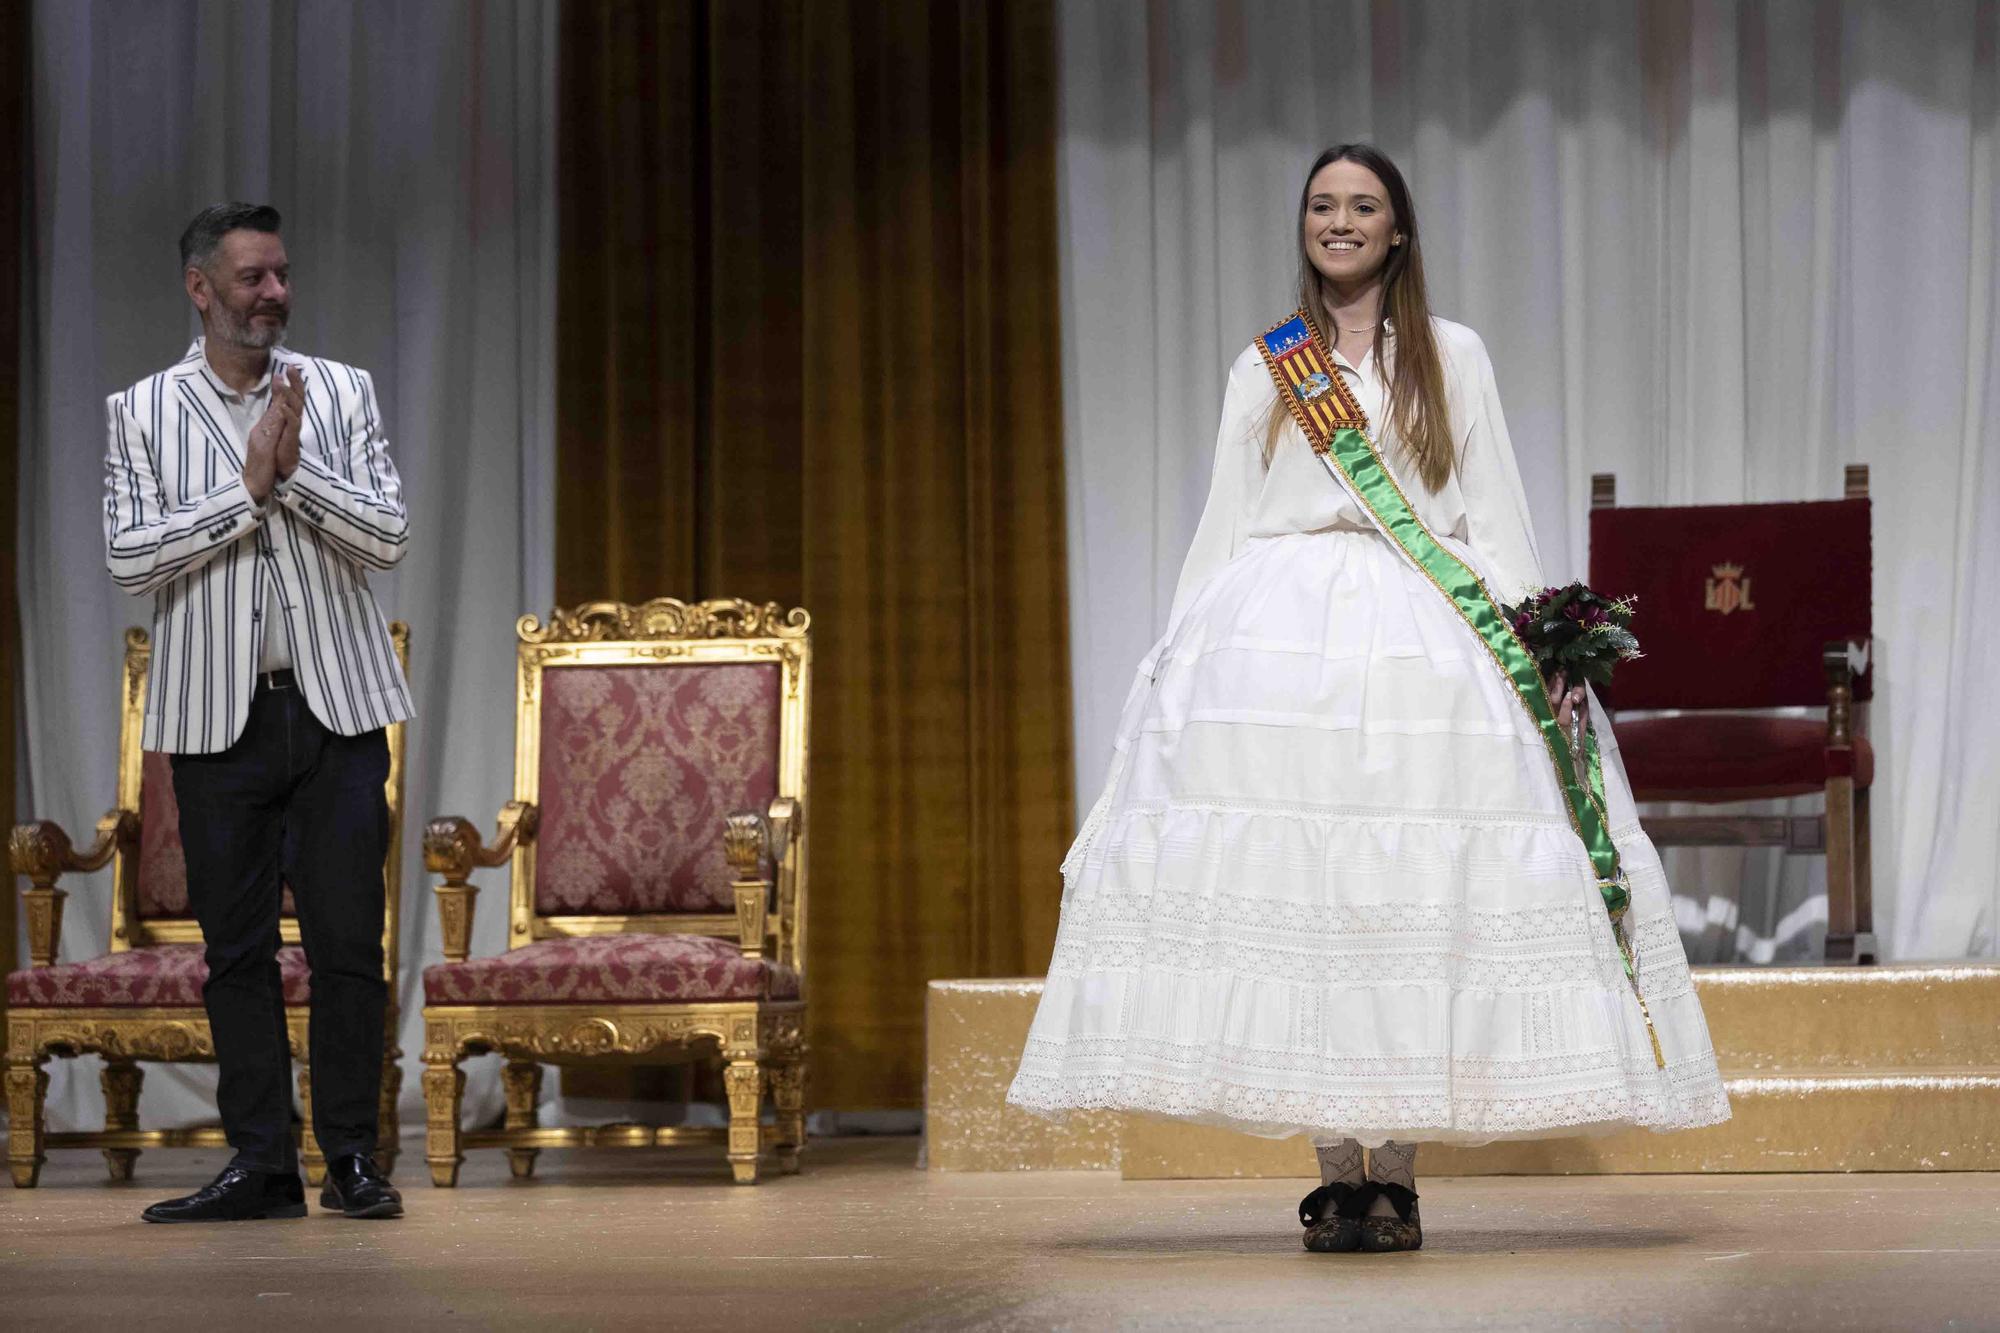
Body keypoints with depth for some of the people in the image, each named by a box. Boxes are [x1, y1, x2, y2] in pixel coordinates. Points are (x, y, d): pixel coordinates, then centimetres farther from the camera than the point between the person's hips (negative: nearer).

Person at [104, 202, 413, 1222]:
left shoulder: (341, 393, 7)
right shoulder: (141, 411, 4)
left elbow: (389, 537, -1)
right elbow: (129, 556, -7)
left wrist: (296, 469, -14)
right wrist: (248, 487, -12)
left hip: (335, 707, 0)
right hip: (217, 716, 0)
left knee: (349, 942, -2)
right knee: (236, 949, 4)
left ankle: (351, 1157, 6)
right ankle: (261, 1165, 11)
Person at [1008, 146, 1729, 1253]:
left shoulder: (1452, 357, 14)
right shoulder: (1262, 370, 17)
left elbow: (1497, 516, 10)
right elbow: (1224, 524, 18)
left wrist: (1529, 647, -1)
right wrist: (1182, 650, 10)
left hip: (1424, 635, -1)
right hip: (1277, 628, 1)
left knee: (1407, 893, -9)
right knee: (1294, 887, -7)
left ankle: (1393, 1170, -7)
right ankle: (1336, 1170, -3)